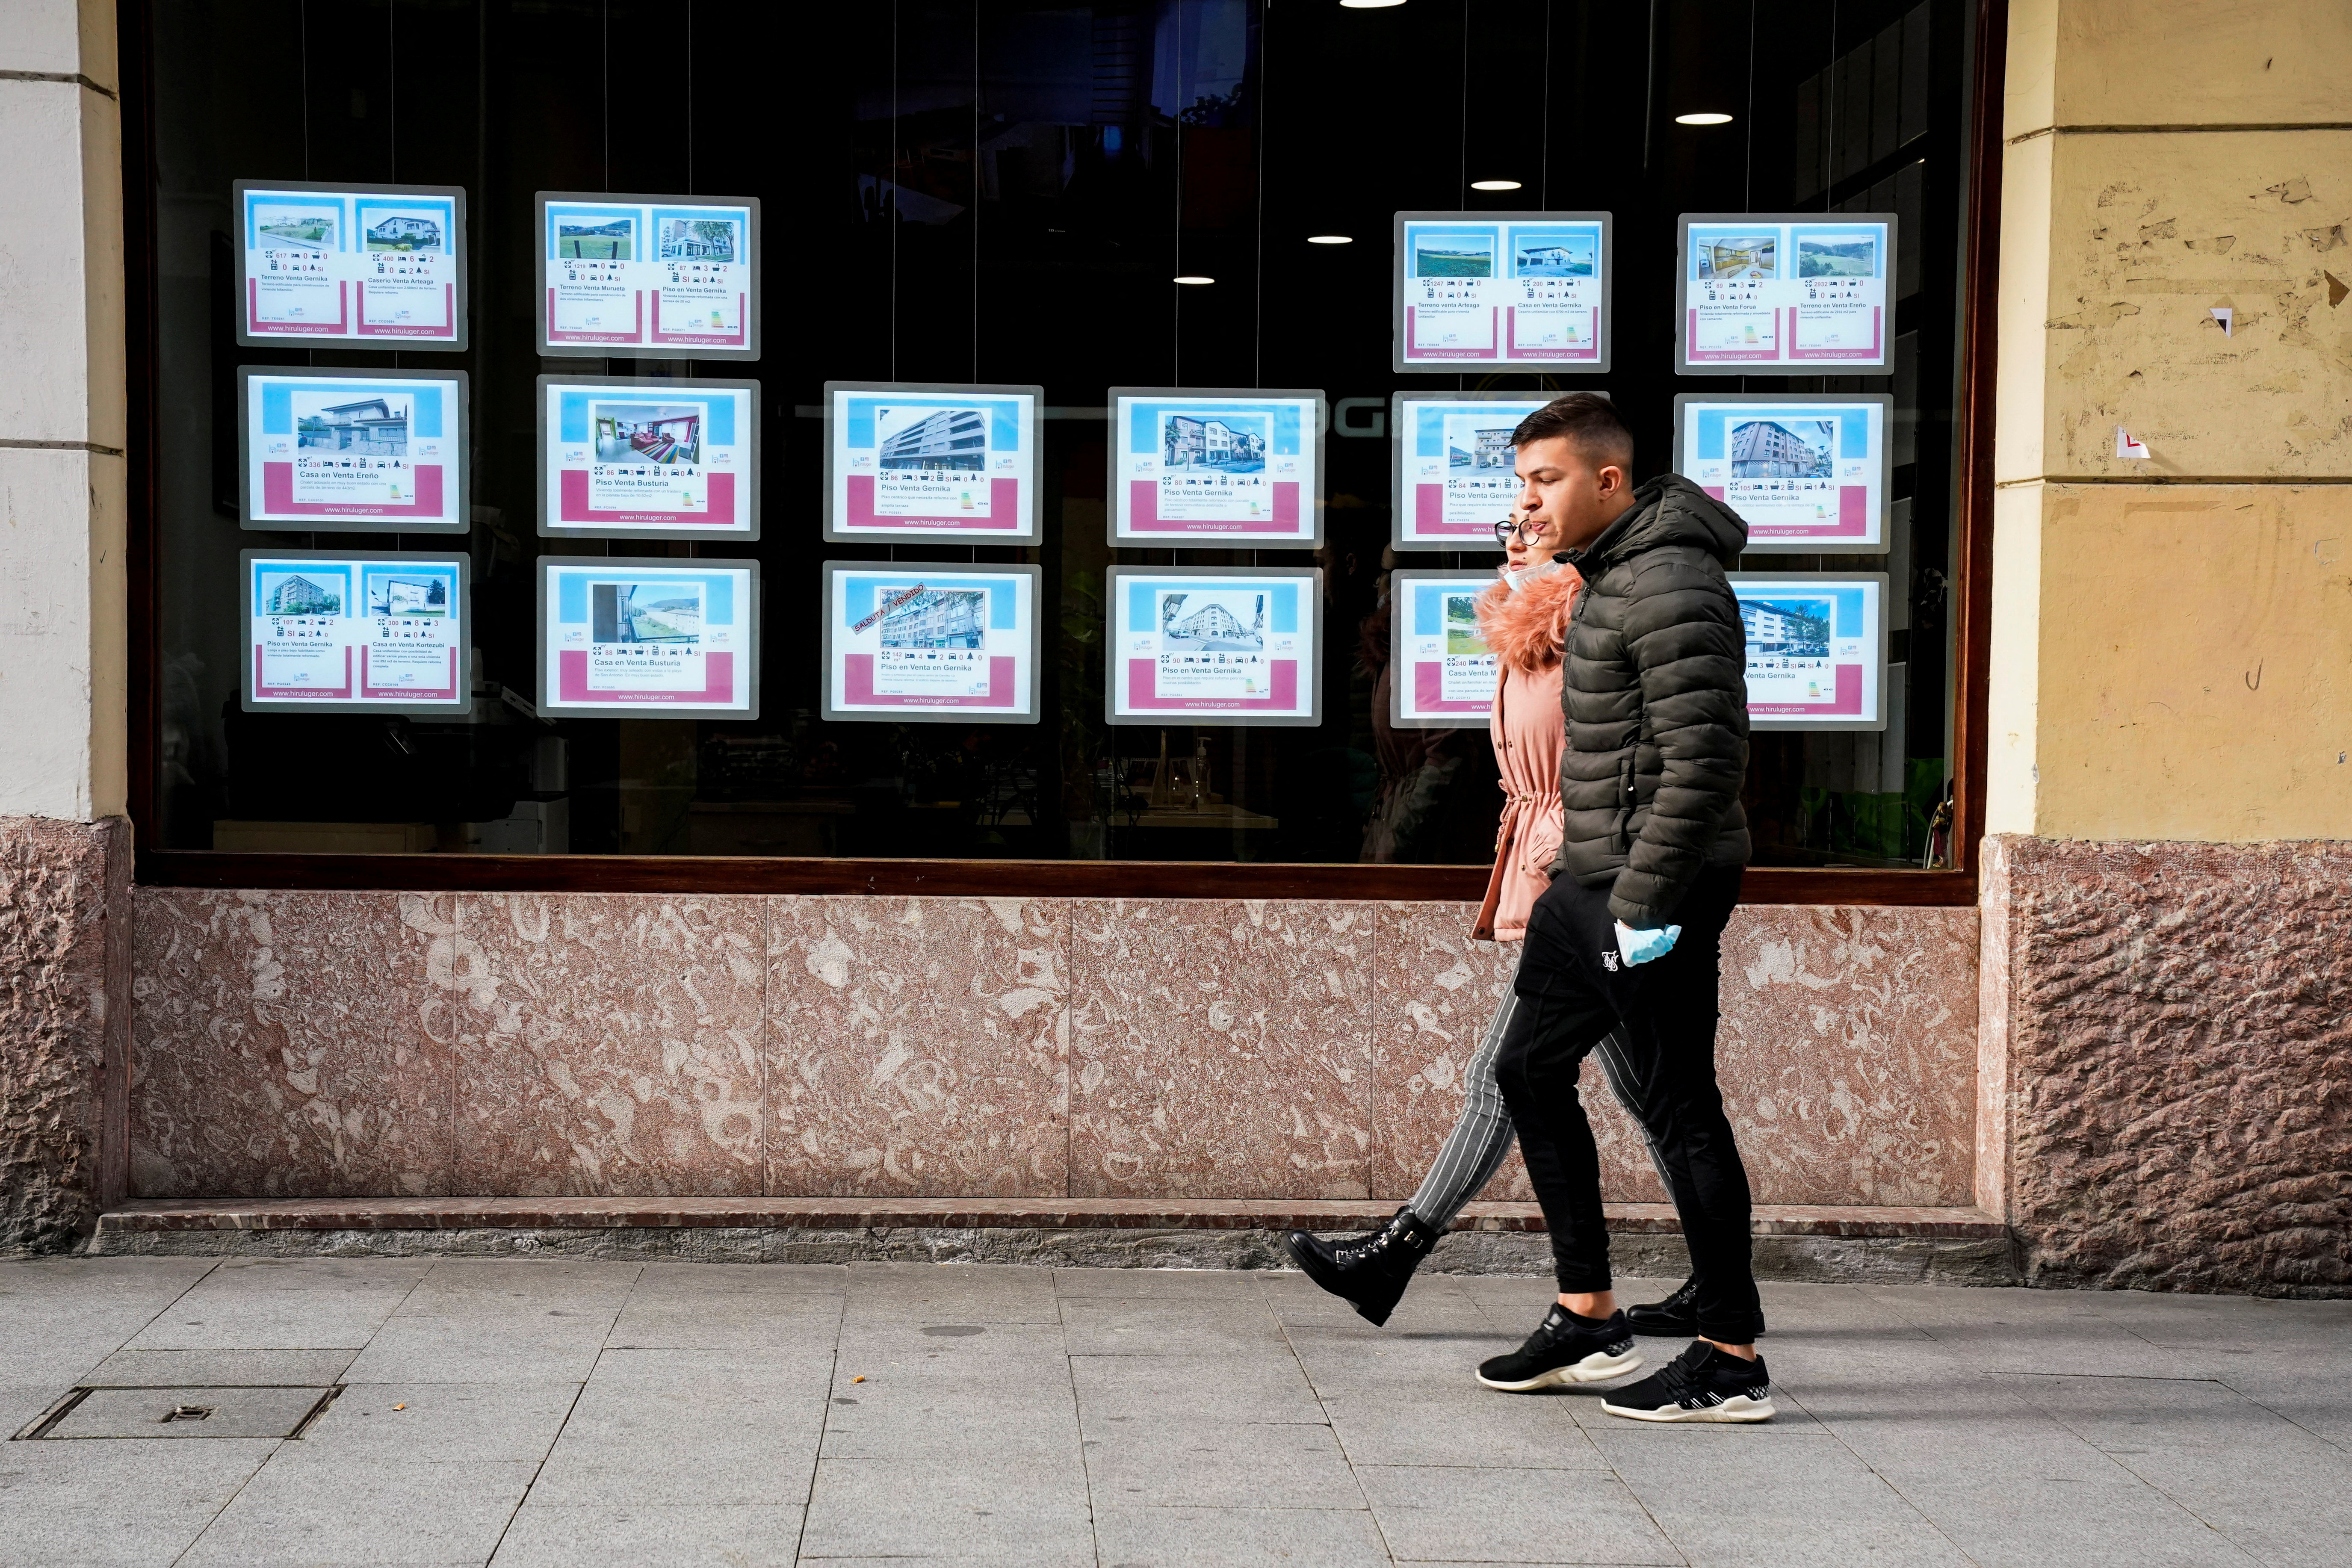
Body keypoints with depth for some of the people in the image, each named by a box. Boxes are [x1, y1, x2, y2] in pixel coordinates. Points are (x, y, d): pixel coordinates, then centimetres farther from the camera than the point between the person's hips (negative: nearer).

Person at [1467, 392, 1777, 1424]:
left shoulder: (1669, 585, -18)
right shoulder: (1608, 574, 15)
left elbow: (1705, 757, -24)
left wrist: (1644, 902, -23)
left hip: (1652, 889, -11)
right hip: (1593, 878, 11)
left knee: (1679, 1109, -4)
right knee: (1529, 1070, 16)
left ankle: (1732, 1360, 7)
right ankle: (1588, 1317, 25)